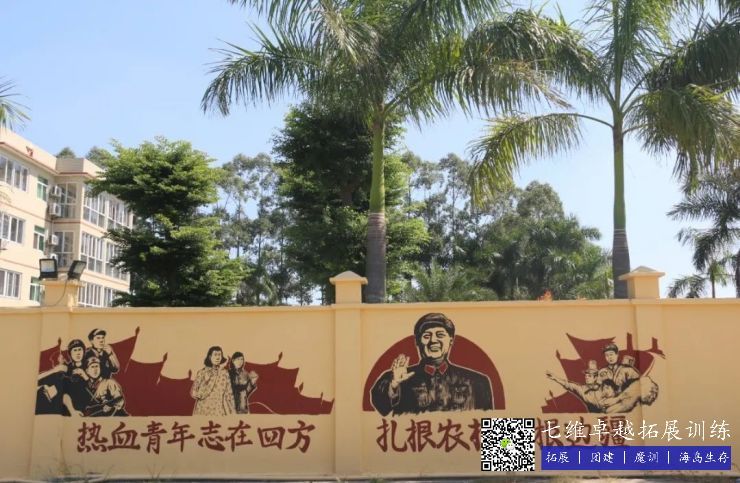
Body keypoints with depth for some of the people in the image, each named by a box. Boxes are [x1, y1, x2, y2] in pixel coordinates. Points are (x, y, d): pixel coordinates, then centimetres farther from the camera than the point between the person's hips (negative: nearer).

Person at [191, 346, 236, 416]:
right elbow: (194, 393, -4)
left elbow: (229, 394, 6)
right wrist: (205, 381, -13)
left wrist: (232, 412, 2)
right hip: (205, 411, -1)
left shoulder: (225, 373, 5)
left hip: (220, 411, 2)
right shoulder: (202, 372, 0)